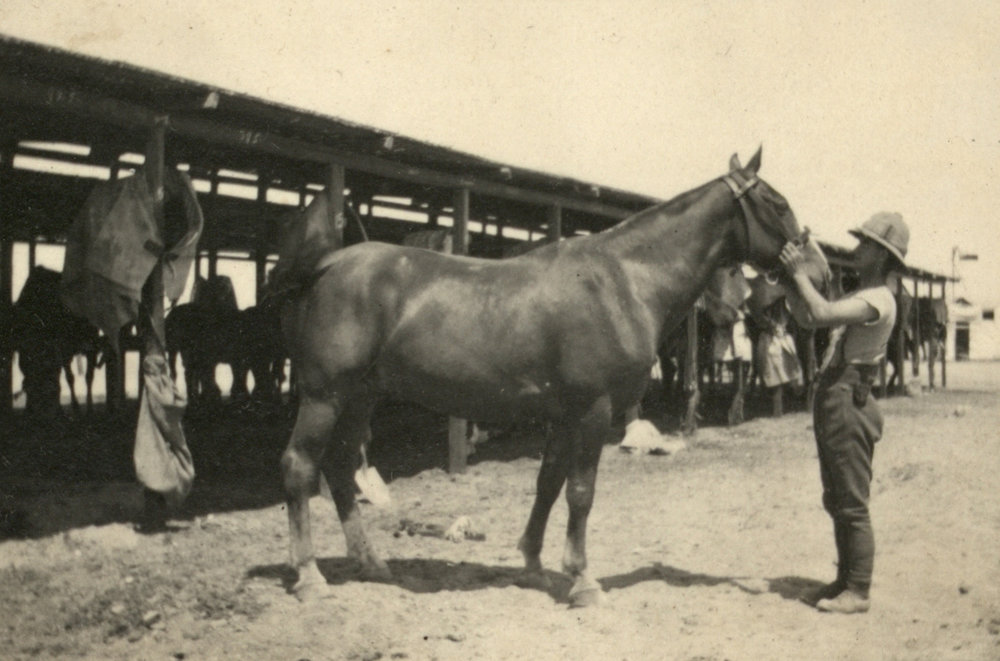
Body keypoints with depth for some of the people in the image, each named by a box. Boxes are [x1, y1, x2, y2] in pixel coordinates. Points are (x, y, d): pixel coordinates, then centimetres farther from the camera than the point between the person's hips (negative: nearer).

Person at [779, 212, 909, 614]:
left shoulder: (878, 300, -14)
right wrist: (787, 282, 9)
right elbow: (808, 319, 20)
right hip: (831, 401, 10)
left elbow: (822, 314, -29)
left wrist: (799, 272, -17)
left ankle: (858, 592, 2)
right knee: (836, 501, 15)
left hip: (849, 403, -10)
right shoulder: (859, 298, 18)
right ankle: (845, 580, 24)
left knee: (852, 504, -4)